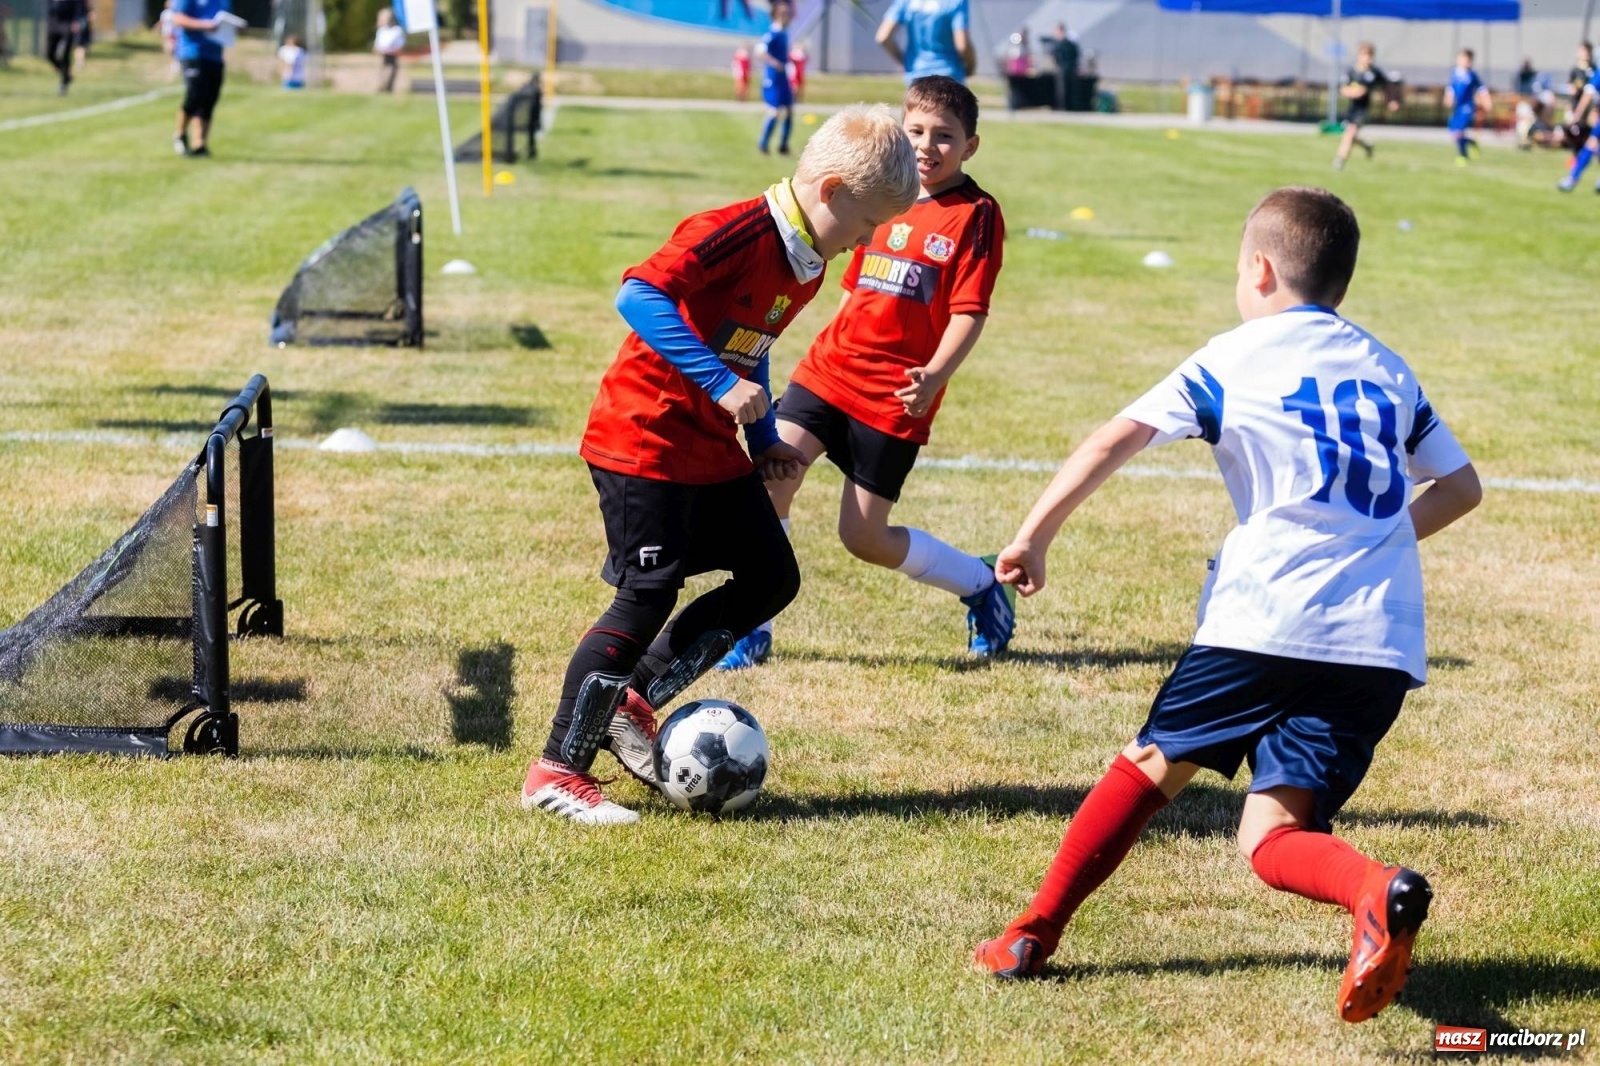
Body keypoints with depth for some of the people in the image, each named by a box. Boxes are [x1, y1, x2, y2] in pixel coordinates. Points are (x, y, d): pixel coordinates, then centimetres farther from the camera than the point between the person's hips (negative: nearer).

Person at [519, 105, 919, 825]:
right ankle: (556, 771, 0)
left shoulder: (807, 264, 9)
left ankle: (633, 701, 17)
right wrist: (721, 382, -33)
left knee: (772, 578, 8)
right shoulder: (739, 232, -21)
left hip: (711, 445, 10)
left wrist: (765, 441, 15)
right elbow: (639, 294, -30)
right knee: (648, 597, -10)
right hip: (645, 437, -10)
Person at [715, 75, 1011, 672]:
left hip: (894, 397, -5)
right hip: (829, 370, 5)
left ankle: (981, 584, 24)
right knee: (771, 475, -15)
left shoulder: (977, 215, -6)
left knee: (864, 538, 0)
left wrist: (935, 376, -28)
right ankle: (753, 626, -3)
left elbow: (971, 312, -13)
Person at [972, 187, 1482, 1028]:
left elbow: (1115, 440, -2)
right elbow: (1461, 486, 30)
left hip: (1266, 616, -3)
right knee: (1273, 834, 2)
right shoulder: (1387, 370, 21)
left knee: (1153, 765, 17)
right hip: (1383, 640, 3)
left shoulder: (1232, 359, 8)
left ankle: (1035, 933, 15)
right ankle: (1374, 891, -31)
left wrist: (1033, 535, 1)